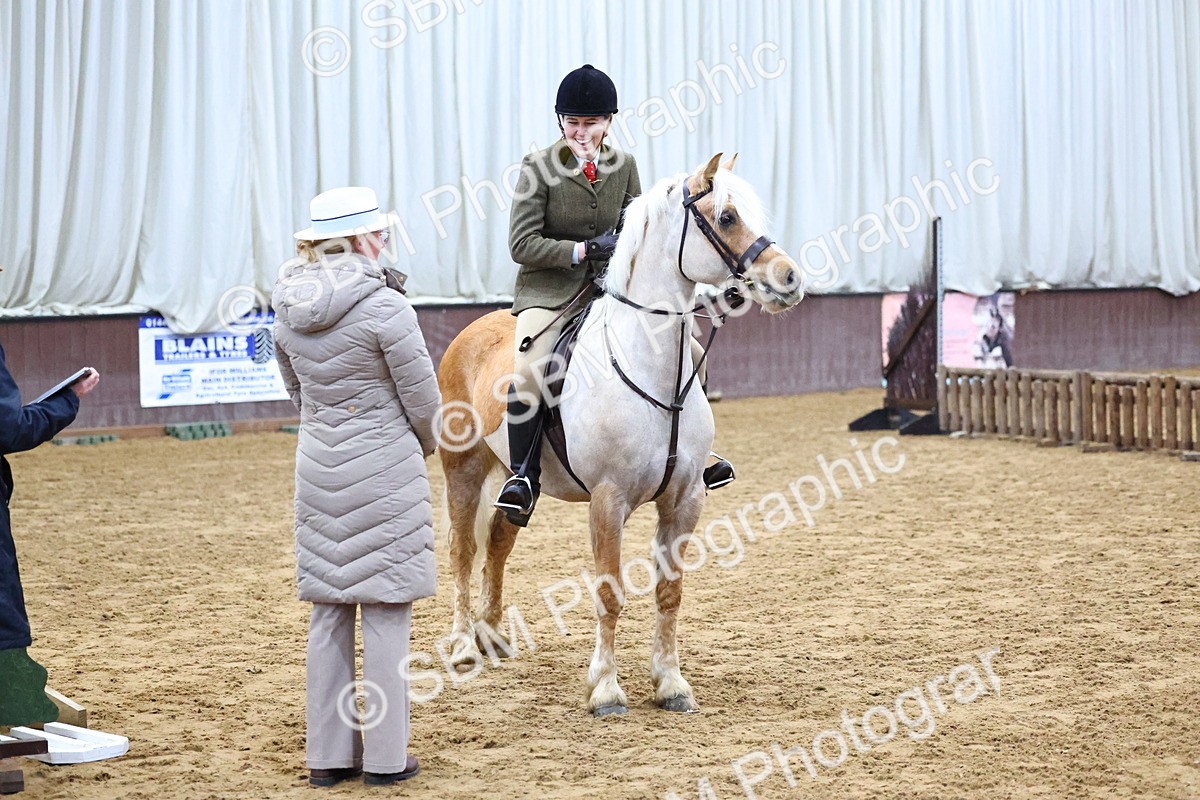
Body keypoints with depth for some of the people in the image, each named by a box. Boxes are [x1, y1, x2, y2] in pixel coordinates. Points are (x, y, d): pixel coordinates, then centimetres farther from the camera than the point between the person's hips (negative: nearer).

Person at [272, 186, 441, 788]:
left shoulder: (287, 309, 2)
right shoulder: (384, 305, -17)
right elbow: (424, 400, -10)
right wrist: (423, 446, 10)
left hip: (318, 468, 6)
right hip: (386, 470, -6)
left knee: (328, 613, 12)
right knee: (386, 612, 3)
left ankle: (329, 754, 18)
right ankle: (385, 756, 8)